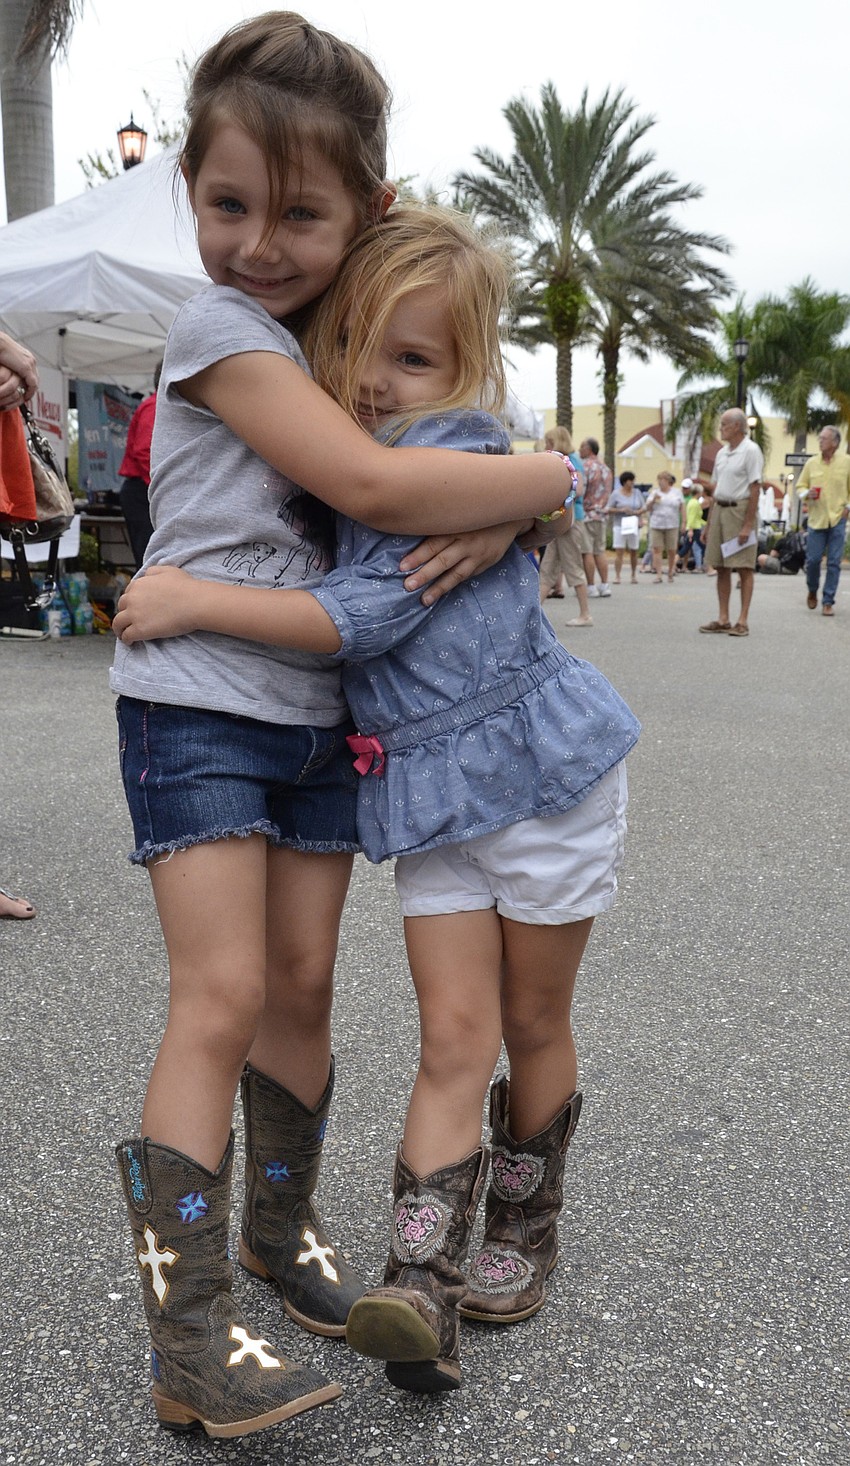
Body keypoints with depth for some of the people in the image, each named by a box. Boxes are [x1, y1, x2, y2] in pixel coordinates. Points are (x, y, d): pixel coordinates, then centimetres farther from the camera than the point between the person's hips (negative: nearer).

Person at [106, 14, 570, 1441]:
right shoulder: (218, 326, -12)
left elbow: (460, 440, 10)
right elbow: (370, 481, -25)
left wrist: (505, 509, -15)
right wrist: (563, 471, -14)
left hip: (319, 712, 6)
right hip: (197, 707, -6)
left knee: (301, 986, 10)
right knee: (222, 997, -12)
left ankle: (280, 1228, 30)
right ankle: (189, 1340, -3)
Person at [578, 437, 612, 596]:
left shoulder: (584, 466, -11)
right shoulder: (605, 468, 14)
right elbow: (607, 492, 16)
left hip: (586, 513, -8)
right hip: (601, 514, 8)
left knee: (587, 552, -4)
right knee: (601, 551, 10)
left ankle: (591, 586, -4)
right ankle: (604, 584, 8)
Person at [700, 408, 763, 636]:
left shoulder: (750, 451, -8)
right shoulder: (722, 453, 15)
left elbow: (754, 489, -13)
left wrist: (747, 525, -18)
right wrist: (709, 524, 16)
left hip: (740, 510, -8)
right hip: (719, 509, 8)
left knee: (744, 568, -4)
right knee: (721, 567, 8)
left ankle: (743, 621, -1)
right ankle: (723, 619, 13)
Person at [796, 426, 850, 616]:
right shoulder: (811, 463, 6)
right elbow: (800, 485, 13)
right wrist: (807, 493, -7)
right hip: (816, 518, 1)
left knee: (834, 563, -1)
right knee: (812, 559, -2)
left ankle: (828, 602, 6)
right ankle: (812, 590, 26)